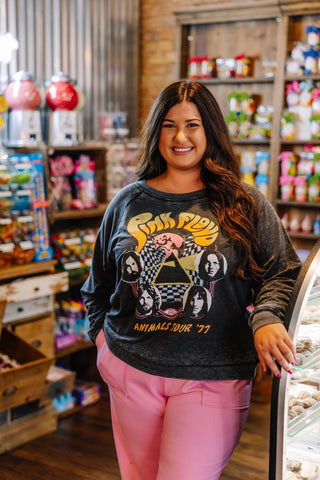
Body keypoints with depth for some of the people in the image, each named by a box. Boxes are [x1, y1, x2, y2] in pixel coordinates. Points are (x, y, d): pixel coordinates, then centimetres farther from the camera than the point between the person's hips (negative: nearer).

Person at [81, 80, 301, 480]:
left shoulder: (245, 205, -1)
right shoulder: (127, 203, 6)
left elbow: (282, 274, -1)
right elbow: (99, 284, 17)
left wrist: (265, 318, -18)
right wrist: (103, 336, 9)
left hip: (213, 377, -3)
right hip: (132, 371, 3)